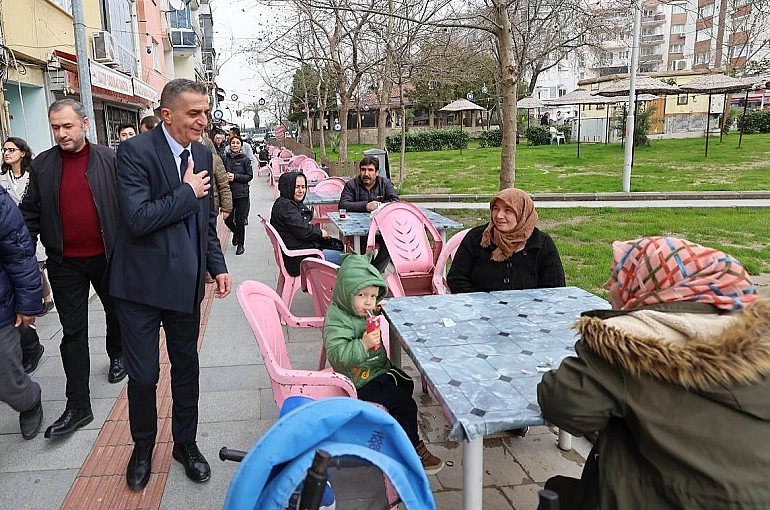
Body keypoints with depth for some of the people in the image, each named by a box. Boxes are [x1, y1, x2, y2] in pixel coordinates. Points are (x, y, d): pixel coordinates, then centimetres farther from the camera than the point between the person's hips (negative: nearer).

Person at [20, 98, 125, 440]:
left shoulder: (109, 160, -5)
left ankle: (116, 355, 50)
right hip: (65, 264, 1)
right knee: (73, 332, 4)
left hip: (107, 257, -1)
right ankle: (78, 406, 11)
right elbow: (30, 215, 3)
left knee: (115, 312, 20)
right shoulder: (42, 165, 1)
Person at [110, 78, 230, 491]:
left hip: (186, 282, 5)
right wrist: (188, 192, -16)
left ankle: (185, 443, 35)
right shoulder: (135, 152, -14)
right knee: (143, 375, 7)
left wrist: (217, 266, 9)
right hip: (143, 283, -5)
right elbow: (138, 217, -25)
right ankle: (143, 446, 32)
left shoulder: (202, 154, 5)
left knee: (186, 368, 16)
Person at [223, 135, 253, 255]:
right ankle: (236, 233, 39)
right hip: (228, 193, 3)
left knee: (240, 220, 0)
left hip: (241, 194, -2)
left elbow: (250, 176, -3)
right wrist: (225, 177, -10)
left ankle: (240, 244, 15)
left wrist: (235, 176, -14)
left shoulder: (245, 159, -2)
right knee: (228, 220, 6)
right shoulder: (225, 159, 3)